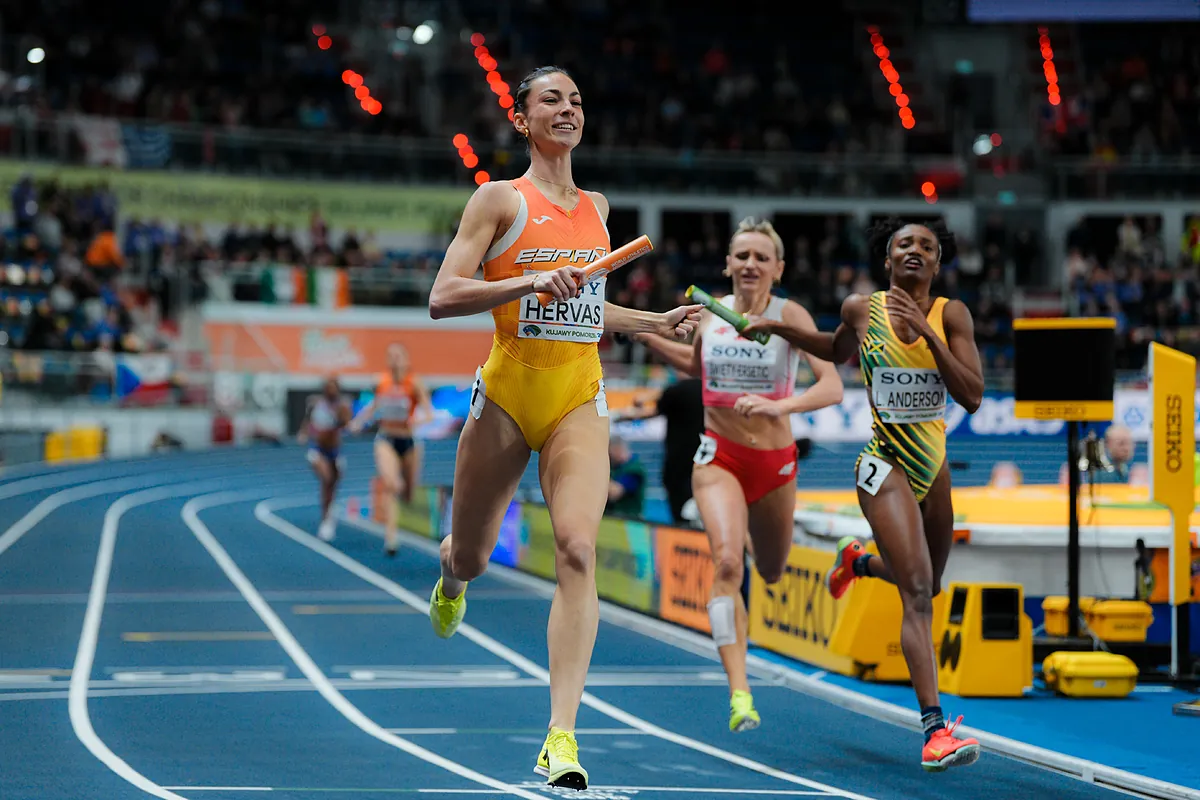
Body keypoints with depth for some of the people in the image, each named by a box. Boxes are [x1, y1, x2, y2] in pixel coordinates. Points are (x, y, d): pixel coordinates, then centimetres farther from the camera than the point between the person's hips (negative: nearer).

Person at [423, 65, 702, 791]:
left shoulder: (596, 207, 14)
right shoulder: (500, 199, -2)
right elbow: (443, 298, -10)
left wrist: (657, 323, 21)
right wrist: (531, 282, -21)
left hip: (580, 399, 2)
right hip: (508, 392, -2)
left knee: (578, 549, -19)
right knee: (471, 555, 11)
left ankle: (562, 733, -23)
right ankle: (451, 582, 54)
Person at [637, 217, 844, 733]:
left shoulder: (790, 316, -11)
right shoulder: (709, 313, -1)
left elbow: (832, 386, -21)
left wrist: (779, 406, -37)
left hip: (775, 461, 0)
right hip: (719, 457, 0)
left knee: (771, 574, 19)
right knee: (727, 562, -23)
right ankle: (740, 694, -27)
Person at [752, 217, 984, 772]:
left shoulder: (950, 314, -5)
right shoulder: (862, 310, -5)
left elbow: (973, 397, -15)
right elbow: (838, 351, 20)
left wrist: (927, 331, -22)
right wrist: (780, 329, 11)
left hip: (934, 465, 4)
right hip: (885, 465, -4)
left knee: (927, 586, 23)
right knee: (918, 593, -19)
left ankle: (858, 561, 56)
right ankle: (934, 727, -26)